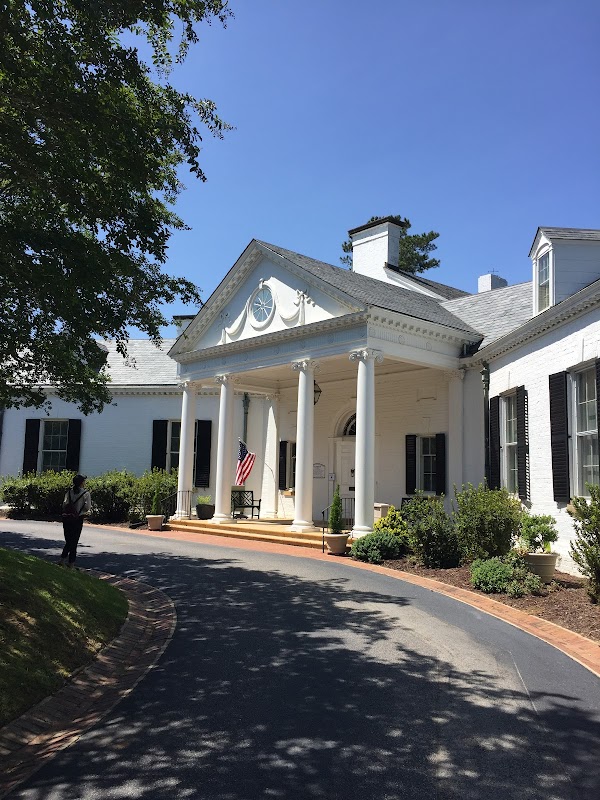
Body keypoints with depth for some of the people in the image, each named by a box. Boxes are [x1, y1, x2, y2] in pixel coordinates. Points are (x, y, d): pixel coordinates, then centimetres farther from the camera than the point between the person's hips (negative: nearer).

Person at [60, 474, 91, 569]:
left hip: (67, 518, 4)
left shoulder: (69, 492, 6)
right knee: (74, 541, 6)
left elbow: (64, 504, -2)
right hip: (78, 519, -4)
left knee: (68, 541, 16)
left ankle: (63, 559, 5)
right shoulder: (86, 493, -6)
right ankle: (71, 563, 11)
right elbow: (88, 507, -10)